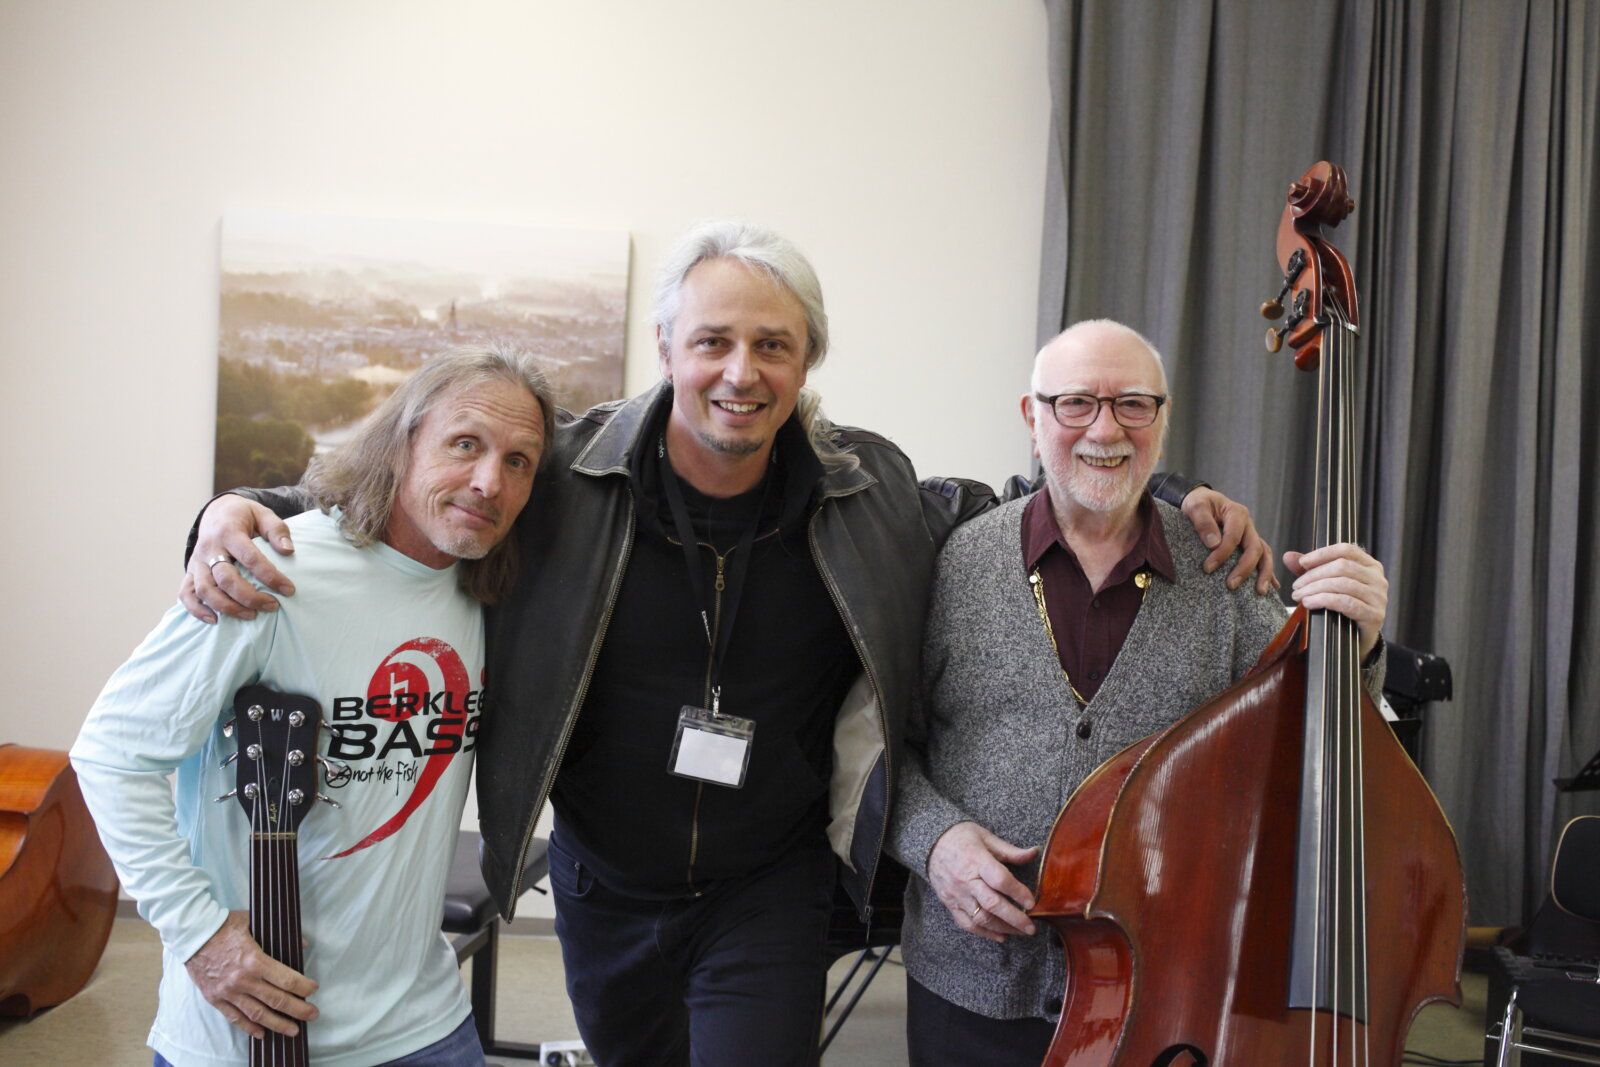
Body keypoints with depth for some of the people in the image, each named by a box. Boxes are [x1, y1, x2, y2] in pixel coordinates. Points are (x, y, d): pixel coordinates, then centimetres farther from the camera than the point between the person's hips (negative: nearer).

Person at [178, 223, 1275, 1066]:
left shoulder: (868, 487, -12)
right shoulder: (567, 473, -16)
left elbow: (979, 509, 7)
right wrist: (242, 511, -25)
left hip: (770, 895, -1)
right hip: (603, 887, 2)